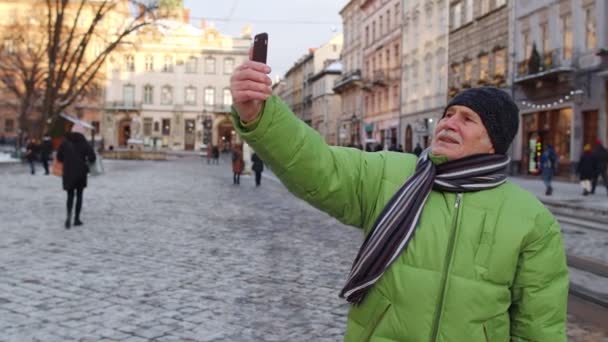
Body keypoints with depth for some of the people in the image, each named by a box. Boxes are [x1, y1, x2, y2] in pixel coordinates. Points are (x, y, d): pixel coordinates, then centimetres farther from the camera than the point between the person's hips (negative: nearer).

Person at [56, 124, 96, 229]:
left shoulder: (65, 142, -1)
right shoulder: (84, 143, -6)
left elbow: (59, 157, -2)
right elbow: (92, 157, -12)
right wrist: (88, 161, 9)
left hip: (68, 173, 1)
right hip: (81, 173, -1)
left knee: (70, 195, 11)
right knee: (79, 195, 13)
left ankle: (69, 215, -15)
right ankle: (77, 219, 12)